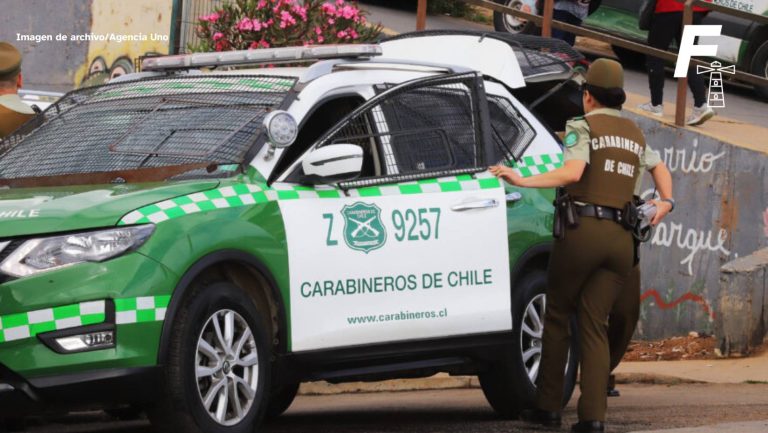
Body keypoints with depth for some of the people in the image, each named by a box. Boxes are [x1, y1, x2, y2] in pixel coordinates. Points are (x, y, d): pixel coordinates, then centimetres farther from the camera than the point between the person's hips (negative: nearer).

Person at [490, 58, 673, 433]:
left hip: (582, 231, -5)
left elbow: (573, 173, -19)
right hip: (621, 238, 5)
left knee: (557, 315, 10)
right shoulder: (635, 136, 18)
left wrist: (523, 181, -20)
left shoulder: (582, 128, -2)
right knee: (594, 326, 3)